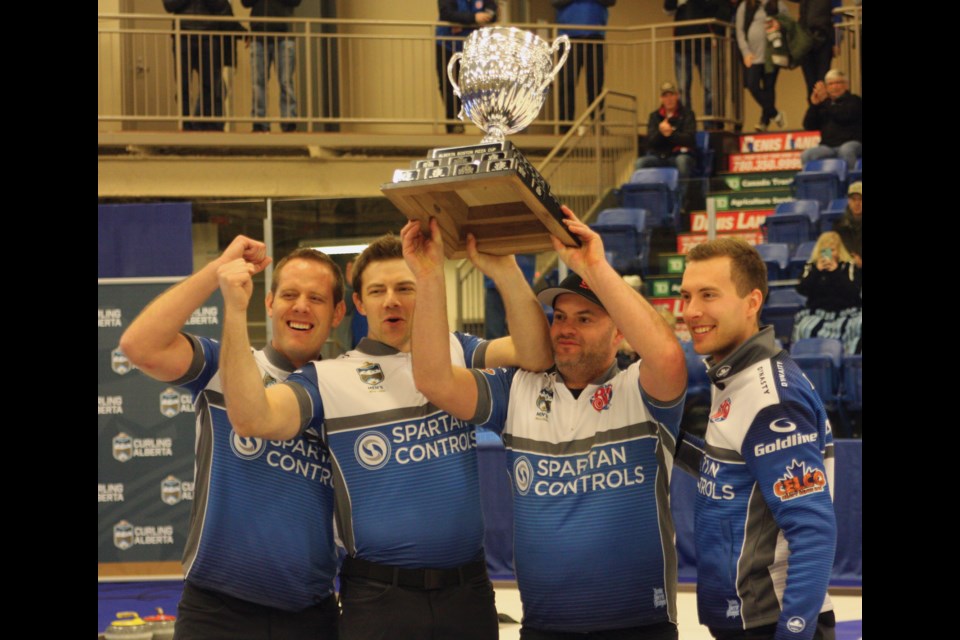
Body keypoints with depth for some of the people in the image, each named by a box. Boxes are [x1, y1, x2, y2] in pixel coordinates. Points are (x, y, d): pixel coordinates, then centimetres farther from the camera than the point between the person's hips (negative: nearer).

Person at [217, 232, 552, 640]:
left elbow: (535, 353, -8)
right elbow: (252, 419, -15)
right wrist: (235, 312, -21)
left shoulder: (458, 355, 8)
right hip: (378, 596, -2)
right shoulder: (330, 378, 0)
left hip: (469, 590, 2)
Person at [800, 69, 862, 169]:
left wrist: (825, 101, -11)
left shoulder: (854, 101, 7)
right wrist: (814, 105, -5)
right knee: (806, 155, -25)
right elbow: (808, 126, 8)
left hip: (851, 143, -3)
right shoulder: (822, 105, 17)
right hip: (828, 147, 3)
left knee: (846, 150, -40)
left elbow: (844, 116, -15)